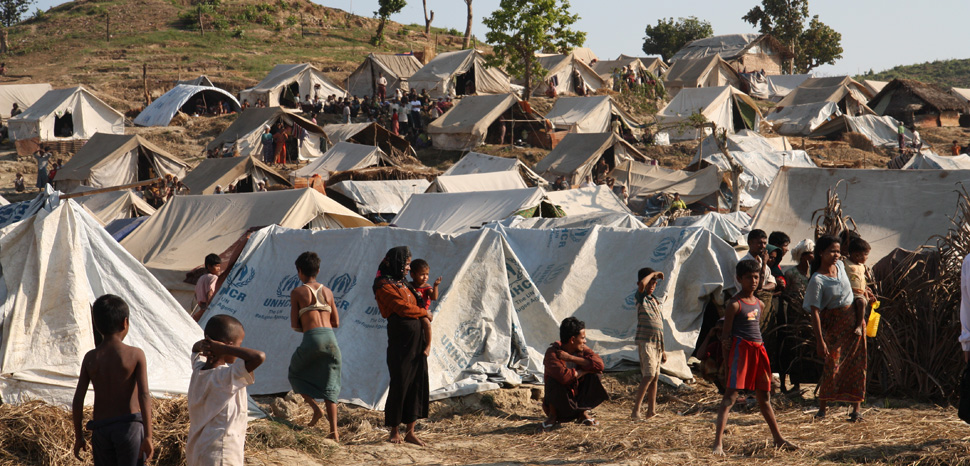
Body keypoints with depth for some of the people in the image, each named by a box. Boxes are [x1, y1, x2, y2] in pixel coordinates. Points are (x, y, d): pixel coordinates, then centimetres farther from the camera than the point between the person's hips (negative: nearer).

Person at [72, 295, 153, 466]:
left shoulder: (90, 358, 3)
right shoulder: (136, 355, -5)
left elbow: (78, 400, 2)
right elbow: (144, 396, -13)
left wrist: (79, 436, 11)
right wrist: (148, 436, -14)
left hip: (100, 428, 3)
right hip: (129, 426, -3)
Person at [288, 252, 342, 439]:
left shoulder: (297, 292, 5)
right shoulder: (327, 292, 17)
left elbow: (295, 325, 3)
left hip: (312, 339, -4)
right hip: (330, 338, 4)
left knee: (295, 373, 21)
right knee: (329, 386, 9)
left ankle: (315, 409, 3)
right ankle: (334, 431, -1)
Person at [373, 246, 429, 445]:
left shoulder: (404, 284, 19)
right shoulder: (384, 285, -6)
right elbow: (403, 308, -14)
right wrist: (424, 312, 2)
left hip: (416, 339, 8)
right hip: (400, 340, -8)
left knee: (417, 383, 4)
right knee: (400, 384, -3)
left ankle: (410, 432, 8)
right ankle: (394, 431, 8)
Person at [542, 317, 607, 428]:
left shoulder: (582, 349, -3)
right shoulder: (552, 353, -21)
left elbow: (599, 364, -22)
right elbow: (563, 376, -39)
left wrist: (570, 358, -25)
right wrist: (584, 371, -21)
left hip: (578, 400, 4)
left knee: (594, 375, -16)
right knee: (554, 379, -33)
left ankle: (583, 413, -2)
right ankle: (552, 415, -10)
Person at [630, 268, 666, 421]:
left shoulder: (656, 302, 19)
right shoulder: (641, 298, -3)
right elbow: (642, 284, -28)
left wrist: (662, 350, 23)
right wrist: (653, 273, -10)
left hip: (657, 344, 8)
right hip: (645, 342, -8)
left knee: (655, 377, 9)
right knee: (648, 376, -17)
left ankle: (651, 410, 16)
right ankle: (636, 410, -19)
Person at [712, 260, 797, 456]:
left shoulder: (759, 304, 15)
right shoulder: (735, 304, -8)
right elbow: (725, 334, -9)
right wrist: (728, 361, -14)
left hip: (758, 349, 8)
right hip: (740, 348, -8)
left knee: (764, 397, 18)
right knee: (730, 396, -14)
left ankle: (778, 439, 28)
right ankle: (718, 443, -20)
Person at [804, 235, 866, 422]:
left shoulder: (840, 266, 1)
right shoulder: (817, 280, -18)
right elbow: (815, 312, -19)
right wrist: (820, 341, -23)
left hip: (852, 320, 6)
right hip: (832, 324, -6)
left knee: (856, 365, 3)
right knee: (832, 365, -8)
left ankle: (856, 409, 8)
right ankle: (822, 408, 7)